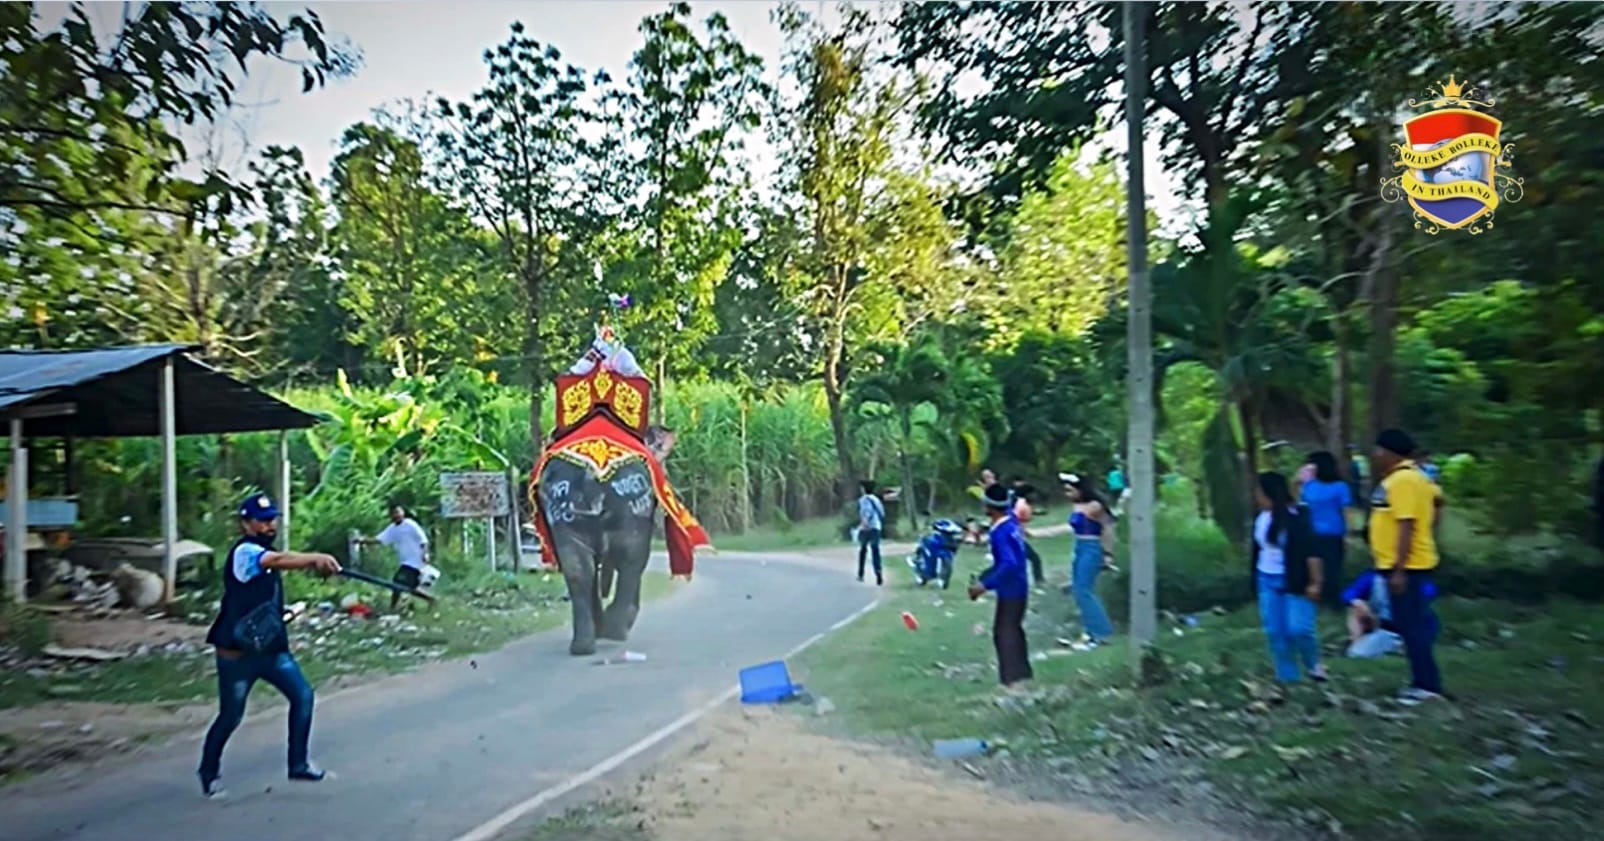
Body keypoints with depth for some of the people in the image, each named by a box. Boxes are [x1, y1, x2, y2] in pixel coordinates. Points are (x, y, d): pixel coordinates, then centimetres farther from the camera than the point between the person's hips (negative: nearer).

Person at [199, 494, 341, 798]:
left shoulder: (266, 551, 14)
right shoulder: (244, 552, -20)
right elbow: (278, 561, -39)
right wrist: (315, 558, -52)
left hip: (271, 647, 8)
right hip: (237, 654, -8)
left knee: (302, 695, 1)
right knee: (231, 717, 6)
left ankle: (298, 764, 12)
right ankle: (209, 772, 32)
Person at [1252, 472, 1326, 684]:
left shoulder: (1296, 517, -15)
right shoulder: (1261, 518, 4)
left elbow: (1311, 551, -16)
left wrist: (1315, 582, -18)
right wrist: (1257, 578, 19)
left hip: (1294, 581, -6)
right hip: (1267, 581, 6)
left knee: (1298, 629, -9)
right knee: (1275, 631, 6)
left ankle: (1313, 665, 20)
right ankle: (1287, 677, 18)